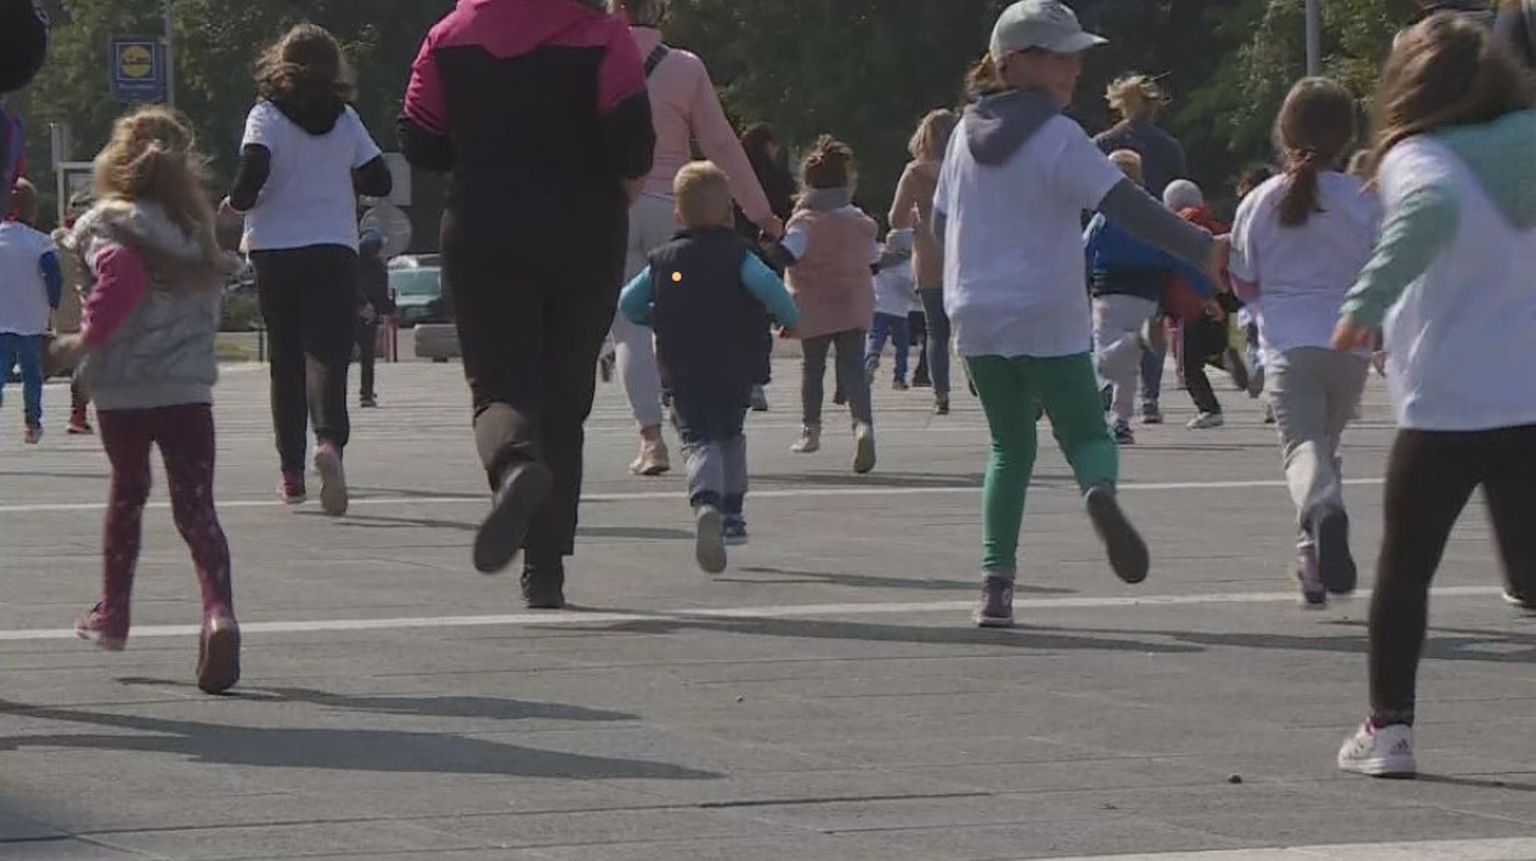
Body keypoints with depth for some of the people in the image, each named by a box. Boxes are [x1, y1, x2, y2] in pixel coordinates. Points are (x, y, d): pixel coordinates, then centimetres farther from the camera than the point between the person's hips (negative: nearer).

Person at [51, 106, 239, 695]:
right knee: (196, 507, -1)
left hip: (122, 388, -2)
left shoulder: (108, 224, -6)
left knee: (127, 492, 20)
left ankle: (113, 613, 31)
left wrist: (86, 340, -17)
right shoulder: (197, 229, 10)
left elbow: (122, 274, -23)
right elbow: (211, 284, 8)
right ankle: (218, 610, -24)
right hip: (188, 387, 2)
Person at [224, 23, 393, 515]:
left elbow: (252, 174, -17)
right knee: (328, 356, -8)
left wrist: (235, 204, 4)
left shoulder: (267, 116, -4)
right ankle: (330, 441, -36)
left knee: (285, 362, 11)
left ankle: (292, 474, 15)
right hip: (334, 249, 0)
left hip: (276, 251, 0)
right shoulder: (345, 119, 4)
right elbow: (379, 181, 7)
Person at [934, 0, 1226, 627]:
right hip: (1049, 321, -5)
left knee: (1010, 446, 15)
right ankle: (1099, 489, -32)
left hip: (976, 320, 5)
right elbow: (1128, 208, -21)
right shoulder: (1058, 138, -11)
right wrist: (1202, 250, -24)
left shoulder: (967, 135, 7)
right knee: (1085, 431, 5)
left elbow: (940, 222, 17)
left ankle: (996, 580, 1)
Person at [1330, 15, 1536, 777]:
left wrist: (1368, 302, -34)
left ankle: (1388, 728, 14)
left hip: (1446, 407, -4)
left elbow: (1436, 206, -34)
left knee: (1404, 569, 12)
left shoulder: (1416, 160, -11)